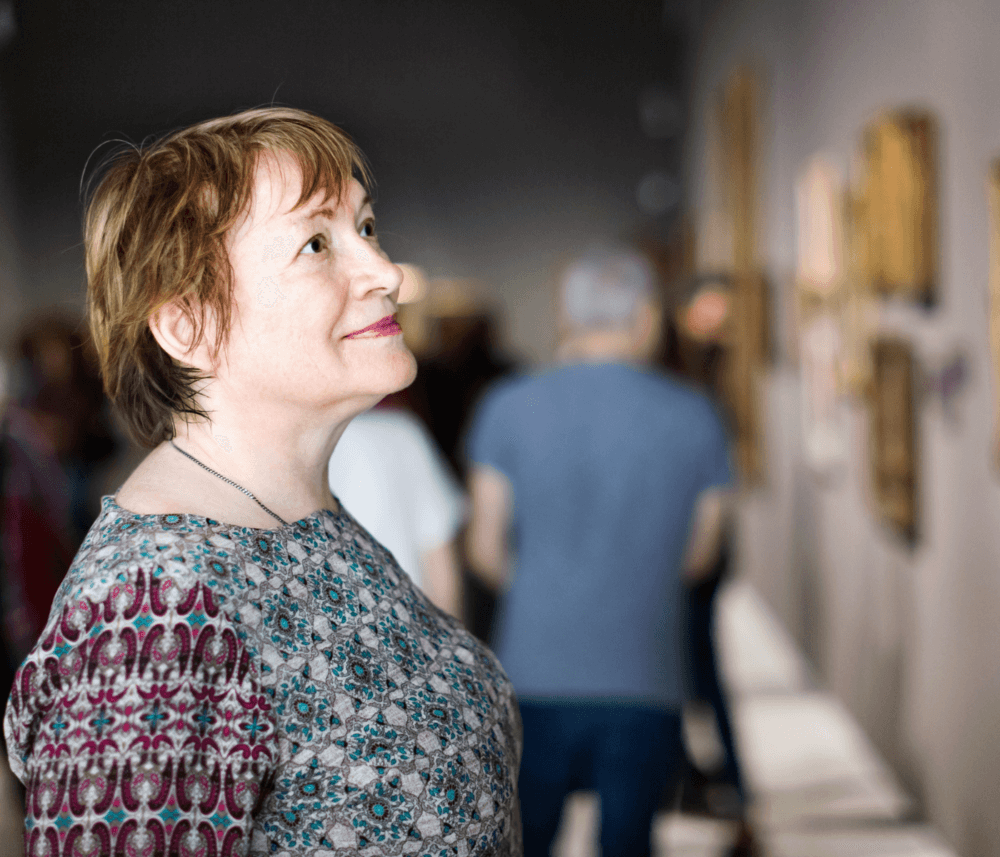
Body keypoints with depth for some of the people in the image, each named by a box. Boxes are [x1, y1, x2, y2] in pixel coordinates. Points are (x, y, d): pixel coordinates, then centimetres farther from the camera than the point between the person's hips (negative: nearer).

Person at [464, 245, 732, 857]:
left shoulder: (509, 409, -1)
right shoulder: (695, 418, 0)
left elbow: (486, 550, 3)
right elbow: (698, 555, 9)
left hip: (536, 676, 0)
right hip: (644, 684, 0)